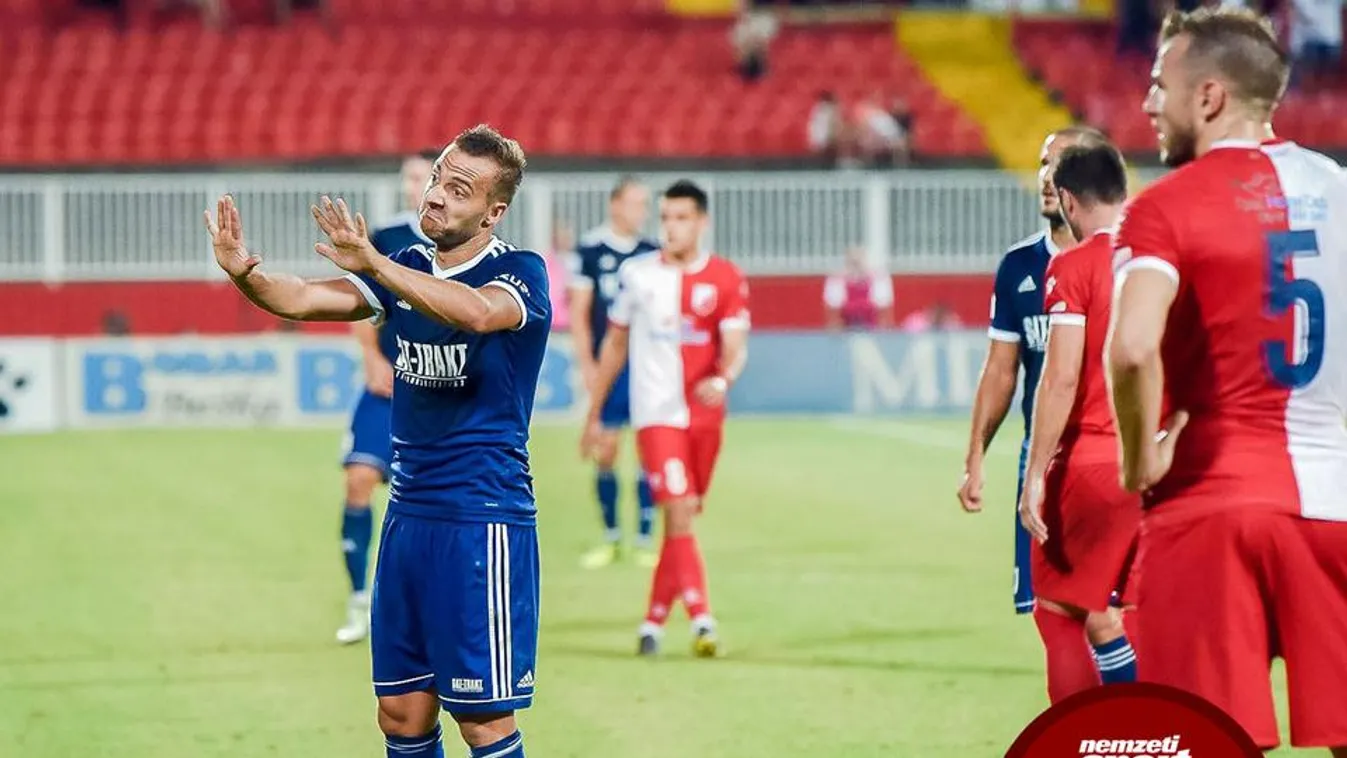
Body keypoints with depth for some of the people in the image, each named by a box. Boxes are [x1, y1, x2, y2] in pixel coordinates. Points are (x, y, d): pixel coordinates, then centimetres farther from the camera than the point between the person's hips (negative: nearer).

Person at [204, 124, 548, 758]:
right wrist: (246, 274, -23)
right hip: (408, 516, 7)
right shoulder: (406, 270, 11)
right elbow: (305, 300, -2)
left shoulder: (520, 273, -9)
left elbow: (479, 311, -32)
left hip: (482, 521, -7)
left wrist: (372, 264, -43)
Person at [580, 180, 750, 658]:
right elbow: (615, 344, 12)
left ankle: (654, 622, 20)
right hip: (657, 413, -2)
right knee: (678, 513, -16)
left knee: (682, 519, 8)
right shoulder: (637, 274, 3)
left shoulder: (726, 279, 2)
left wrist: (722, 379, -30)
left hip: (704, 416, 2)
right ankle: (701, 620, -22)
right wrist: (594, 416, 14)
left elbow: (735, 348, -6)